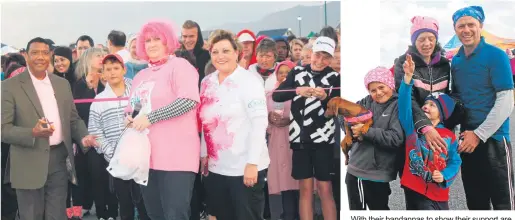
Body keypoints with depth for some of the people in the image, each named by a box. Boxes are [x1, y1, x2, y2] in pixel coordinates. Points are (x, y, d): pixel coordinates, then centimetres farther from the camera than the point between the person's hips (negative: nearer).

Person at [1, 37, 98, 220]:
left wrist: (83, 137, -6)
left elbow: (73, 118, 15)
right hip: (30, 163, -4)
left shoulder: (62, 84, 11)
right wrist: (33, 133, -25)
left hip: (59, 159, 4)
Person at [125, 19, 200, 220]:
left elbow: (189, 100, -19)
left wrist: (150, 117, -19)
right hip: (147, 158, 8)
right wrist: (130, 119, 2)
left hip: (176, 158, -8)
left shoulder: (179, 65, -4)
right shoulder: (141, 76, 19)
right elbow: (132, 108, 27)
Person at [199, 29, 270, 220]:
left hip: (244, 167, -6)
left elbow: (260, 123, -16)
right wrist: (204, 155, 13)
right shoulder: (207, 82, 8)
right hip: (216, 167, 6)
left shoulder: (248, 81, -10)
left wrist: (252, 163, -20)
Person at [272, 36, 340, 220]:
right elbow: (276, 96, -4)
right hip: (300, 138, 2)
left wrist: (325, 97, -23)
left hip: (323, 139, -2)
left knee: (325, 189, 0)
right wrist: (298, 90, -20)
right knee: (305, 189, 8)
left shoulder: (334, 77, 1)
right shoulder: (297, 72, 6)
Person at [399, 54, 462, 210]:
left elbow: (455, 162, 3)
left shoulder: (450, 136, 4)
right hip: (415, 190, -2)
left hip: (439, 193, 2)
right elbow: (404, 104, -12)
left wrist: (444, 176, -18)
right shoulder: (413, 127, 1)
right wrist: (408, 77, -23)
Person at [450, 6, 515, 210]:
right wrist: (458, 129, 2)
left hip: (493, 139, -5)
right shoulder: (456, 61, 9)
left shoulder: (496, 55, -8)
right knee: (475, 202, 14)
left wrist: (479, 134, -16)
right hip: (468, 139, 6)